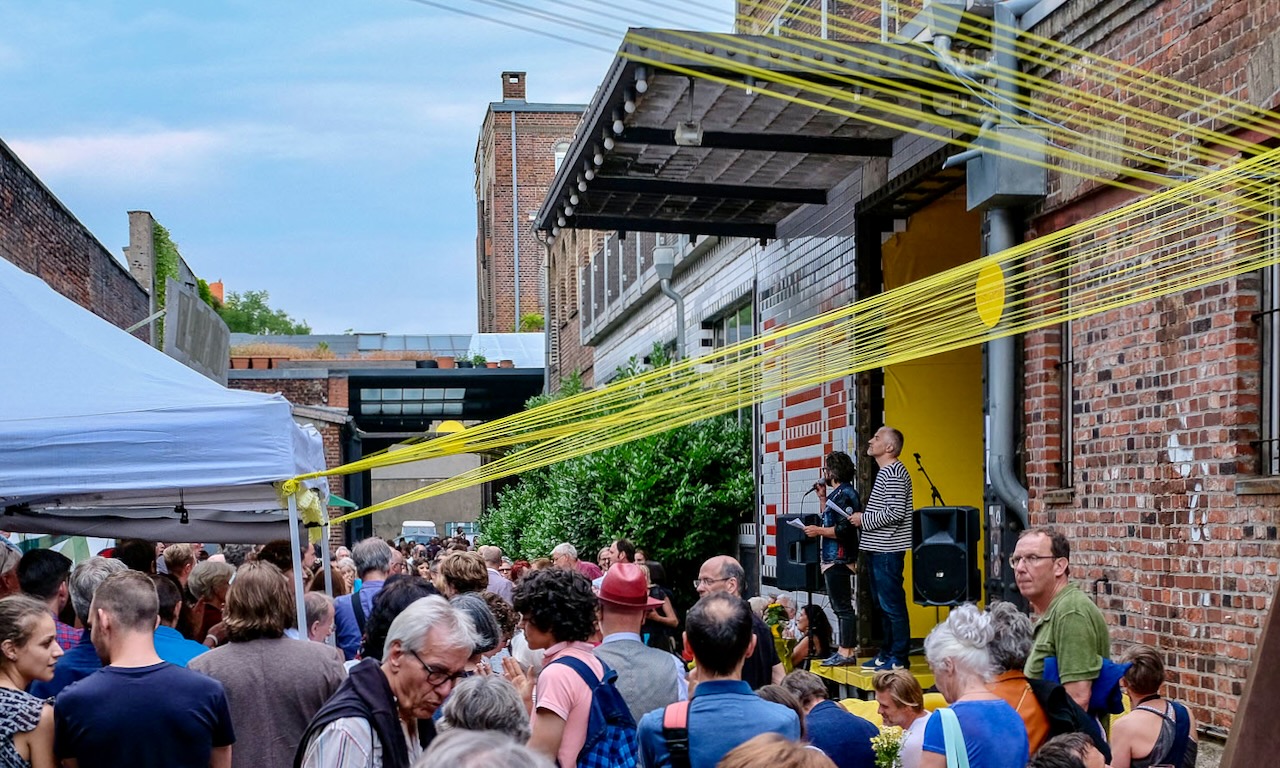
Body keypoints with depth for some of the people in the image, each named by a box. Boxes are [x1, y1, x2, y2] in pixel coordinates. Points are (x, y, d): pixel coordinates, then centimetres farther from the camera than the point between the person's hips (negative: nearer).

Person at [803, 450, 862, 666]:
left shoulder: (846, 494, -15)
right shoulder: (837, 493, 16)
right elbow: (830, 522, 22)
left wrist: (819, 531, -17)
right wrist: (822, 497, 18)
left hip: (839, 559, -11)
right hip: (832, 559, 11)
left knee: (843, 607, -8)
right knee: (840, 607, 13)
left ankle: (846, 652, -6)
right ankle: (846, 650, 17)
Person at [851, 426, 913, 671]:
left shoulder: (893, 472, -14)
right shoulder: (885, 472, 19)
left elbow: (895, 512, -22)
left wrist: (864, 519, -13)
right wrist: (863, 518, 13)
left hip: (888, 550, -11)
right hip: (879, 549, 11)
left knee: (892, 605, -7)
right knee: (882, 604, 15)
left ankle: (899, 658, -3)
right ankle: (887, 653, 22)